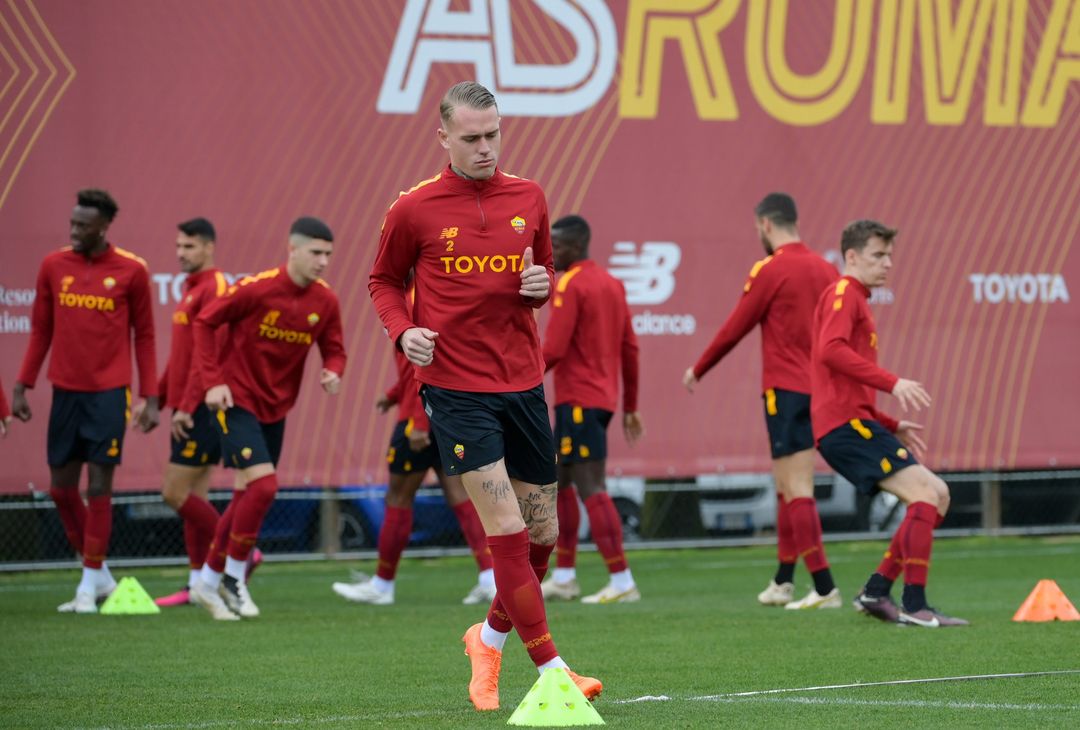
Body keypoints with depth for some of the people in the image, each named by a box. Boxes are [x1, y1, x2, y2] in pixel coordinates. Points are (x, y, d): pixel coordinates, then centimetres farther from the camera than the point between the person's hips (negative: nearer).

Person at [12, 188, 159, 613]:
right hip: (66, 391, 4)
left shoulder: (131, 271, -3)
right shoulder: (54, 266, 5)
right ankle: (100, 577, 21)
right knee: (61, 488, 6)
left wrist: (150, 398, 0)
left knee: (98, 487, -5)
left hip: (109, 394, -4)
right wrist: (22, 386, 7)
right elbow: (41, 330, 13)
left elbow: (144, 335, 3)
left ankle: (89, 586, 6)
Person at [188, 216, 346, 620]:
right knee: (263, 485, -18)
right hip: (237, 400, -6)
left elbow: (334, 350, 6)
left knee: (249, 496, 12)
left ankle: (209, 582, 27)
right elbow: (205, 322, -10)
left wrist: (332, 373, -18)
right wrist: (212, 381, -14)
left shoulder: (325, 301, -3)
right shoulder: (257, 288, -18)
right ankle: (234, 578, -2)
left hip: (275, 408, 6)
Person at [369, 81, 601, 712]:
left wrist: (543, 283, -4)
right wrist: (403, 330, -8)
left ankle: (491, 638, 33)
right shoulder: (413, 210, -3)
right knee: (508, 533, -12)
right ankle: (551, 669, -7)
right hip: (456, 389, -4)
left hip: (524, 384, 4)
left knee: (543, 534, 8)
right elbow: (385, 281, 10)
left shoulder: (529, 198, 7)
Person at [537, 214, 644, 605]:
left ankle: (622, 581, -12)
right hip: (603, 397, 9)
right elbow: (629, 348, 17)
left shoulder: (570, 286, -12)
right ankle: (564, 577, 19)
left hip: (578, 401, -9)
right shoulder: (612, 284, 14)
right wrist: (630, 407, 21)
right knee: (560, 481, 17)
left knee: (591, 489, -9)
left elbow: (553, 349, -19)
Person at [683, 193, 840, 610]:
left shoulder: (770, 270, -10)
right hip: (818, 390, 7)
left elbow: (734, 330, -4)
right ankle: (782, 582, 22)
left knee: (796, 490, -9)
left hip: (785, 389, -7)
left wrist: (697, 371, 10)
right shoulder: (824, 269, 10)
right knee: (787, 486, 17)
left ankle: (824, 588, -15)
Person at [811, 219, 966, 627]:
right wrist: (892, 383, -25)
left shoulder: (855, 301, 28)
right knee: (925, 494, -17)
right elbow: (830, 351, -23)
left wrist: (893, 427, 21)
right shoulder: (843, 293, -3)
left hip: (854, 425, 10)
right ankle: (914, 606, -19)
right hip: (845, 424, -10)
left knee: (937, 494, 8)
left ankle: (876, 592, 6)